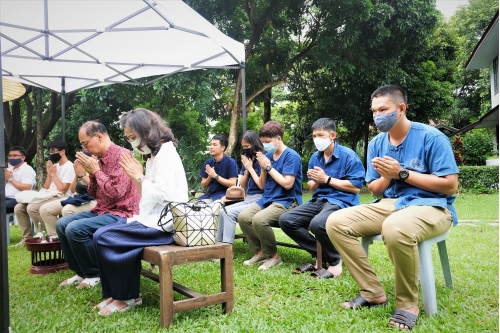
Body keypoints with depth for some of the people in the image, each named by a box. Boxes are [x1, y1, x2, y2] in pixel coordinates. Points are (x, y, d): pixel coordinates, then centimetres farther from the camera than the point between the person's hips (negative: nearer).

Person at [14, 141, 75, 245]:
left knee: (44, 209, -35)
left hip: (62, 199, -9)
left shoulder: (69, 167, -8)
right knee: (19, 208, -1)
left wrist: (53, 174, -8)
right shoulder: (55, 166, 17)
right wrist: (49, 173, 3)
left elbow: (63, 190, -15)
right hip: (49, 197, 9)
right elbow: (46, 188, 17)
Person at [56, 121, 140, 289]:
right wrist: (91, 173, 1)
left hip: (121, 214, -10)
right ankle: (82, 272, 14)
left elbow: (116, 192, -25)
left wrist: (96, 170, -14)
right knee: (62, 224, 6)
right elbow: (94, 194, 17)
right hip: (102, 211, 10)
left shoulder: (121, 155, -16)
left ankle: (94, 274, -3)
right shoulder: (101, 159, 12)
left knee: (75, 229, -23)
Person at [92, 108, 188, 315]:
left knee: (104, 238, -17)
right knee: (102, 233, 3)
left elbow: (164, 195, -22)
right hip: (153, 218, 10)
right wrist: (135, 178, 4)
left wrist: (140, 177, -11)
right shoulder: (154, 155, 16)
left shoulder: (166, 153, -13)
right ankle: (116, 293, 9)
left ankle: (127, 297, -1)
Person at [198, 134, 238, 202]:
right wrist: (209, 177, -10)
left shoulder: (231, 162, -7)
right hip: (210, 194, 5)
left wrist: (215, 176, -16)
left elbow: (233, 184, -13)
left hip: (225, 194, -5)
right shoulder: (208, 163, 7)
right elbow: (203, 185, 10)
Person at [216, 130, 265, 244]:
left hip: (259, 200, -8)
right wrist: (246, 170, 0)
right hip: (247, 199, 8)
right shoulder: (247, 160, 12)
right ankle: (218, 242, -4)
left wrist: (250, 168, -8)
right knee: (222, 211, -8)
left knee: (229, 213, -20)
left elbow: (262, 185, -16)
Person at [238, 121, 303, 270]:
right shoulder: (268, 155, 8)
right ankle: (260, 252, 6)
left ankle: (273, 256, -9)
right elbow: (263, 184, 12)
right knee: (243, 217, -9)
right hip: (267, 199, 8)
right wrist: (263, 168, -6)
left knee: (259, 219, -30)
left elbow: (287, 184, -22)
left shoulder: (291, 156, -12)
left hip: (286, 201, -8)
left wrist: (269, 167, -16)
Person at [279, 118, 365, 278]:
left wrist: (327, 179, -13)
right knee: (286, 220, -11)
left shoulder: (348, 155, -7)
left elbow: (356, 187, -13)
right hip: (319, 200, 7)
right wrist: (317, 181, -6)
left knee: (317, 223, -37)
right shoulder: (315, 158, 13)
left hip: (342, 201, -7)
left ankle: (335, 261, -8)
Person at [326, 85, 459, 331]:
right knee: (336, 222, -13)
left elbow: (450, 186, -13)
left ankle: (407, 304, -15)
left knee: (395, 229, -41)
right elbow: (375, 190, 14)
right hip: (390, 204, 6)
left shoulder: (431, 137, -9)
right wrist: (386, 177, -10)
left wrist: (402, 173, -16)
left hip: (431, 206, -6)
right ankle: (373, 292, -6)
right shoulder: (377, 143, 8)